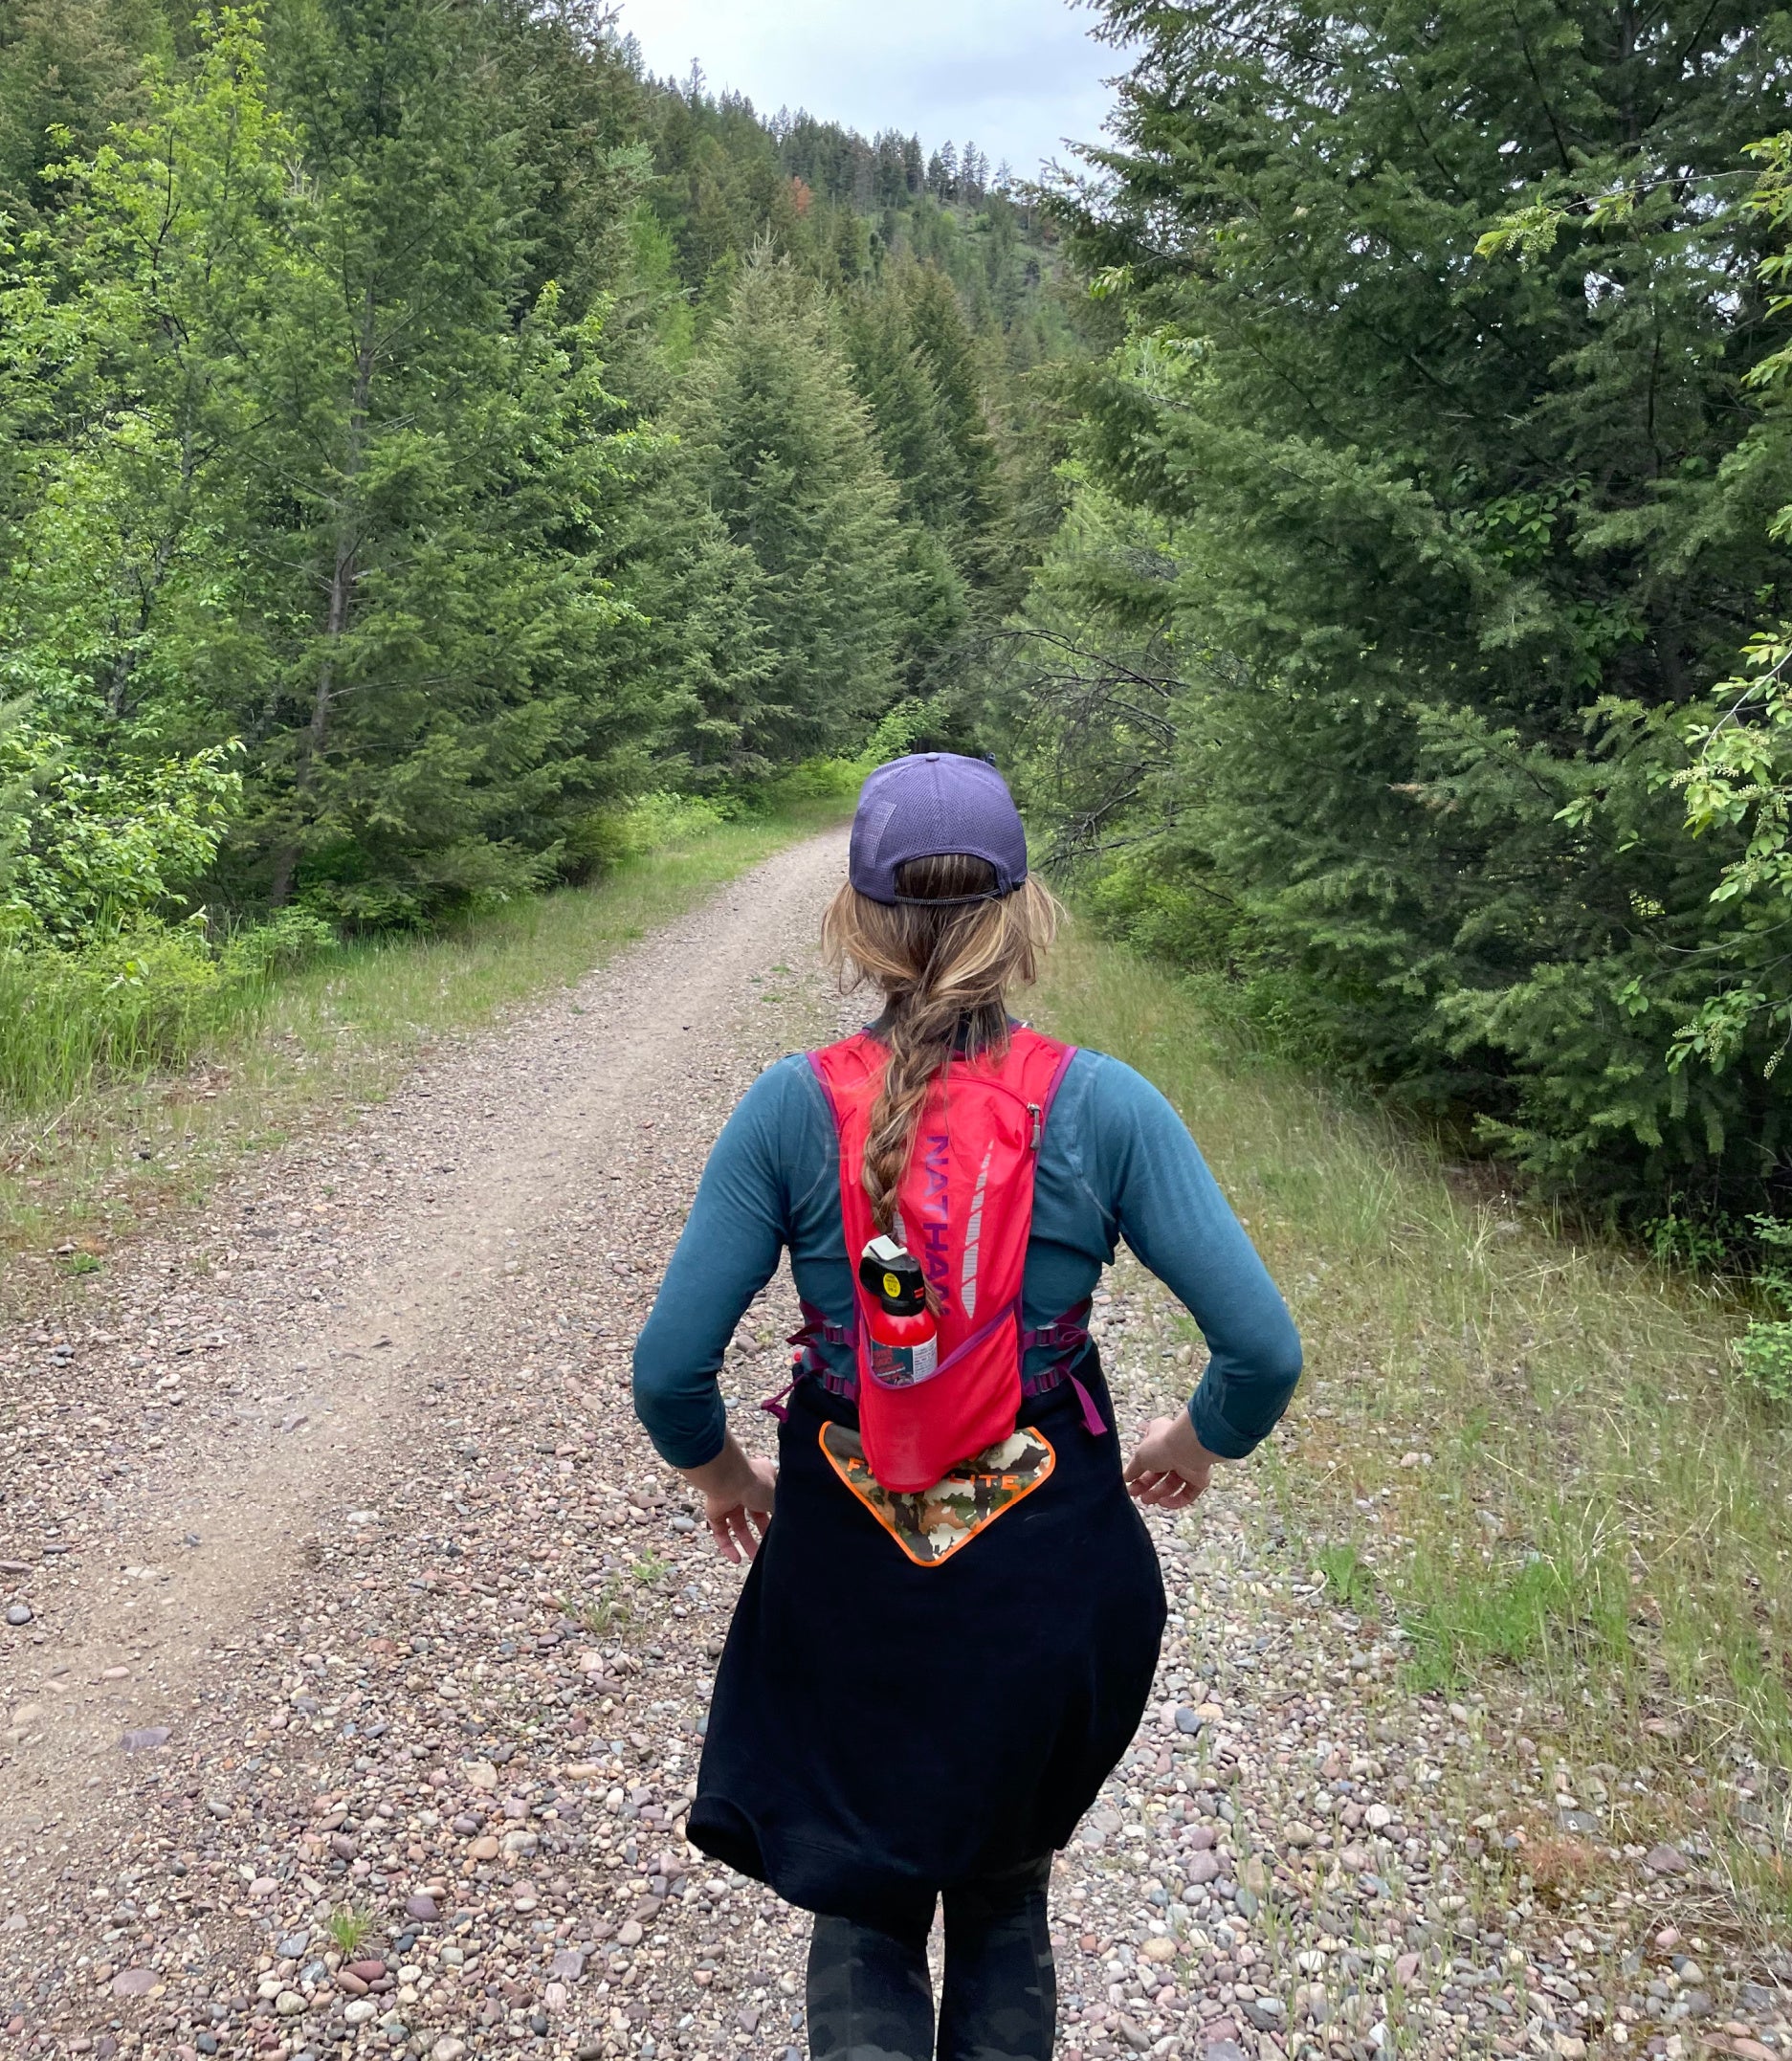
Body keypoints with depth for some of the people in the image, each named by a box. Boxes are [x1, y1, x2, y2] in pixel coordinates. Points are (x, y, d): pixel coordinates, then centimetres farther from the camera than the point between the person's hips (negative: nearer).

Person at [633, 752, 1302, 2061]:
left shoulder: (792, 1108, -14)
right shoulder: (1103, 1106, -15)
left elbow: (669, 1369, -13)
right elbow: (1264, 1349, -15)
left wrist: (719, 1473, 9)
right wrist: (1199, 1443, 7)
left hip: (847, 1571, 0)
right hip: (1050, 1574, 1)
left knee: (861, 1912, 21)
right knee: (1007, 1902, 26)